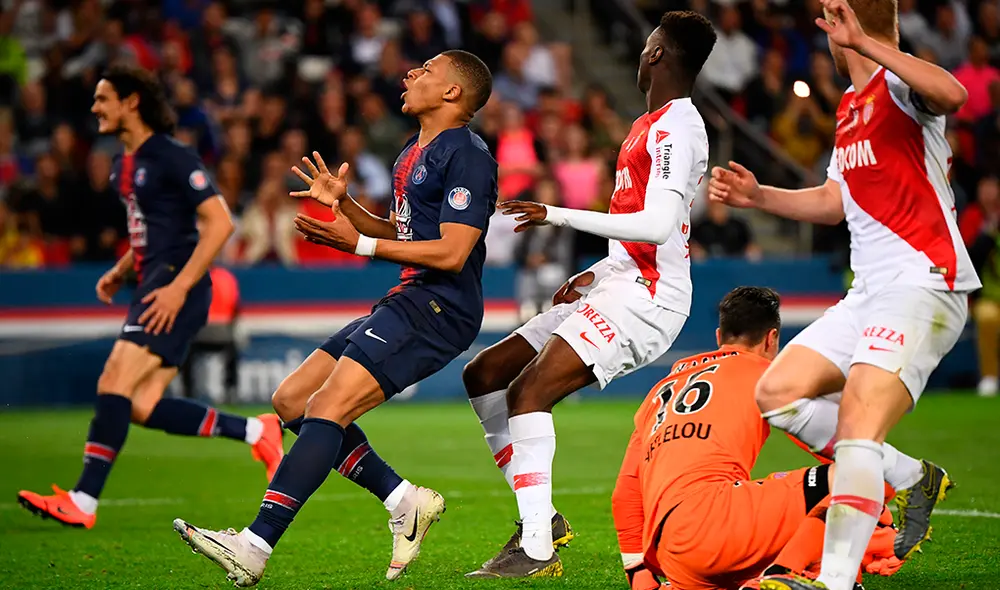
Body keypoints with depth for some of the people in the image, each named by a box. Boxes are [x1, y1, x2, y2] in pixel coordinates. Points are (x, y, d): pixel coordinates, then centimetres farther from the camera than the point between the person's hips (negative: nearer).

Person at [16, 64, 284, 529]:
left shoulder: (171, 158, -11)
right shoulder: (124, 166, 18)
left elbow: (219, 222, -16)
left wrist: (178, 287, -21)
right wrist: (120, 272, 16)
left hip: (176, 289, -10)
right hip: (156, 284, 10)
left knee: (114, 383, -17)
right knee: (143, 407, 2)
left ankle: (83, 502, -16)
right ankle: (254, 432, 11)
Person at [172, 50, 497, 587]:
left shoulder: (466, 155, -11)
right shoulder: (413, 153, 21)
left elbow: (452, 252, -19)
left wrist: (359, 244, -19)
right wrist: (343, 204, 11)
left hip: (437, 310, -11)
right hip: (404, 303, 11)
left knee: (328, 407, -22)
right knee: (291, 400, 7)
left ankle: (255, 547, -27)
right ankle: (405, 501, 5)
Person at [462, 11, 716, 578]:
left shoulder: (675, 127, -13)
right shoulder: (659, 124, 20)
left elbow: (658, 224, -25)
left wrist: (560, 216, -22)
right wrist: (597, 273, 19)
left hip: (643, 298, -11)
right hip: (619, 285, 11)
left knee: (528, 391, -24)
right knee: (484, 374, 9)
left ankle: (536, 549, -25)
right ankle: (542, 516, 8)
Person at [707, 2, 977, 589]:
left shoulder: (897, 84, -11)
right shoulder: (851, 105, 18)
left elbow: (952, 94, -37)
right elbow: (833, 201, 29)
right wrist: (757, 195, 19)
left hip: (923, 285, -10)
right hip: (871, 292, 10)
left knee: (857, 425, -22)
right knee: (778, 393, 8)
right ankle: (913, 478, 14)